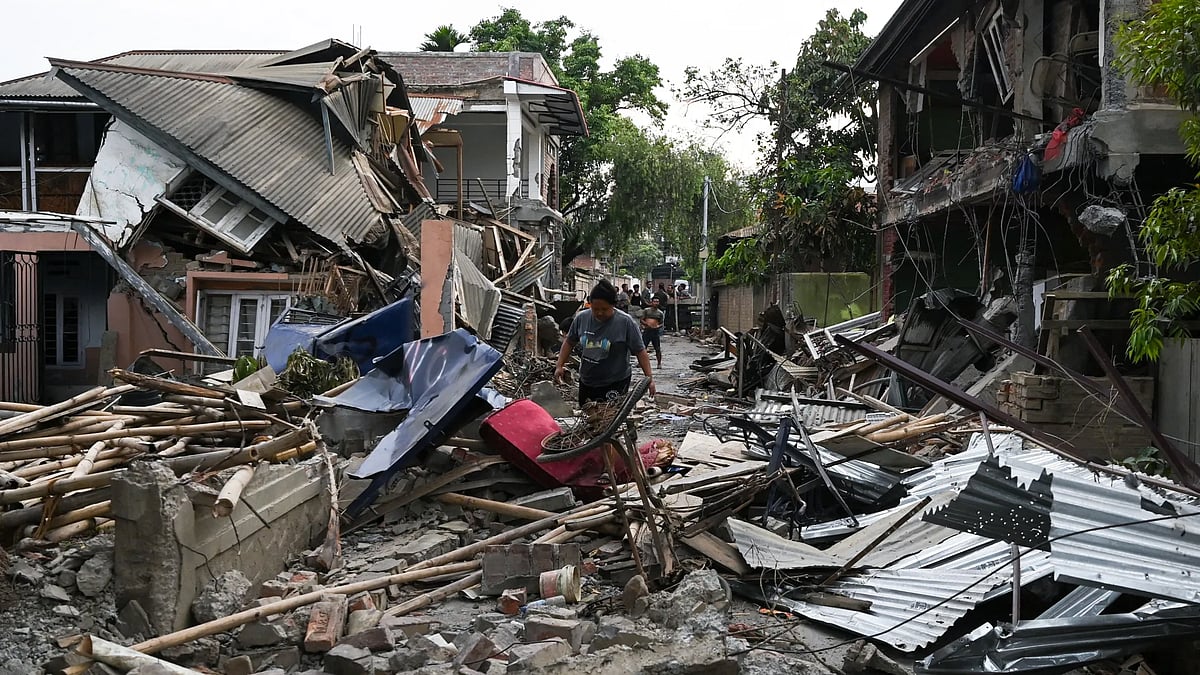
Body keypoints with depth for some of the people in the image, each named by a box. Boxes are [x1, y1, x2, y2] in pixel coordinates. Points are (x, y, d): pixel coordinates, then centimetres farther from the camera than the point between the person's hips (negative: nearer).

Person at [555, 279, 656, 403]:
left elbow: (640, 351, -10)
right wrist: (559, 366, 4)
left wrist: (649, 378, -16)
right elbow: (569, 342, 12)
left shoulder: (625, 322, -13)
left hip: (615, 384, -5)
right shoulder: (581, 318, -2)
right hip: (586, 383, 5)